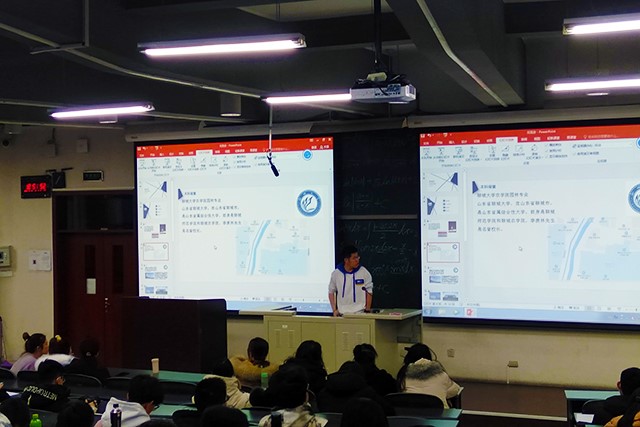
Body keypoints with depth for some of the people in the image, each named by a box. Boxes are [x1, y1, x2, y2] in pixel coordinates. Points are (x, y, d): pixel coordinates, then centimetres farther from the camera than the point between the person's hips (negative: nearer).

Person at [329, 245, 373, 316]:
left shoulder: (364, 272, -4)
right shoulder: (336, 273, -1)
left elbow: (369, 292, 2)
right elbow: (331, 292, 8)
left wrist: (367, 310, 0)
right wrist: (334, 310, 1)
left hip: (360, 313, -1)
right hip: (342, 313, 1)